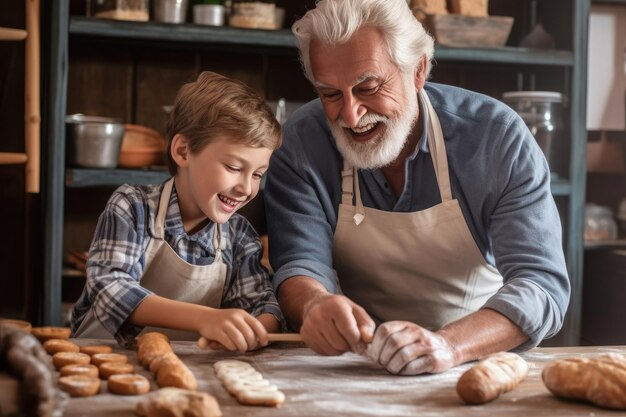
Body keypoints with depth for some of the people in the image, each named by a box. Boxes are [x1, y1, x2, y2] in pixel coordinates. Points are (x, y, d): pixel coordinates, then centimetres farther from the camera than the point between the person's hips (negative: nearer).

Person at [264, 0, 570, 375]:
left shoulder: (497, 136, -14)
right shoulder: (299, 144, -9)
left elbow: (543, 284, -20)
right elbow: (301, 264, -13)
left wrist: (448, 344, -39)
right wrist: (315, 304, -38)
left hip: (477, 365, 0)